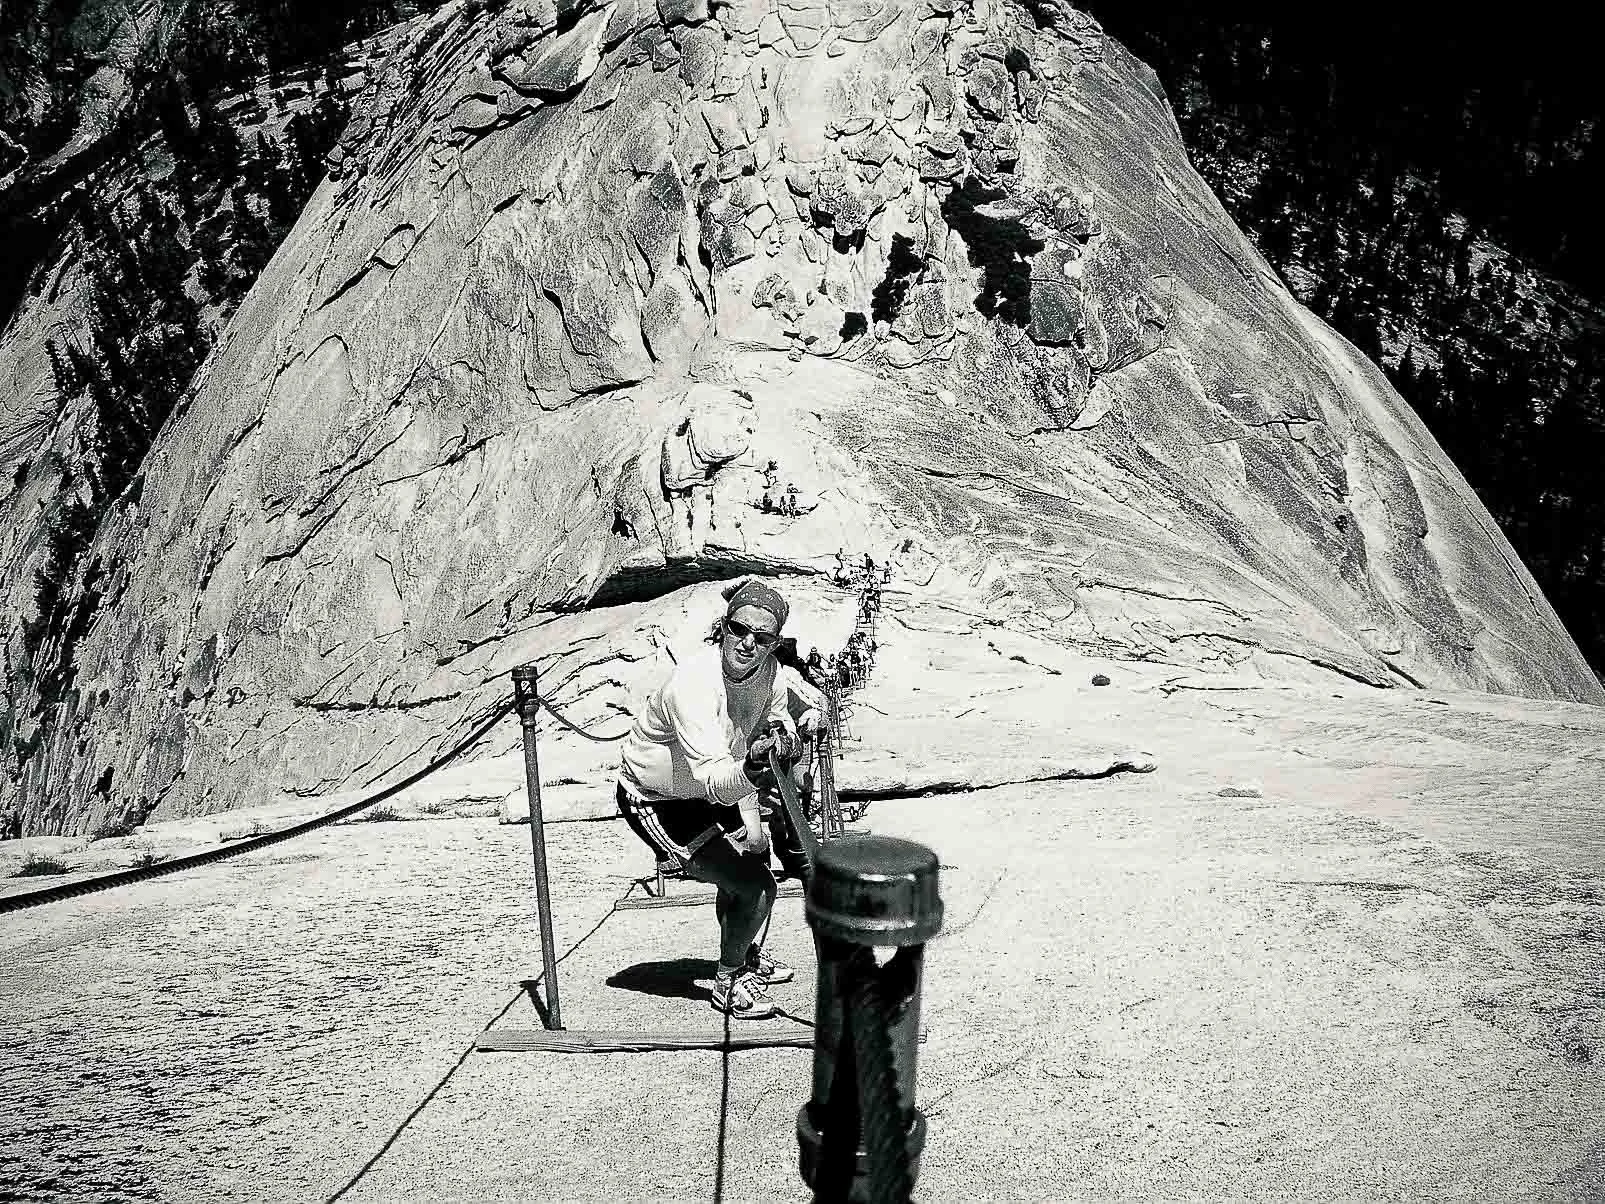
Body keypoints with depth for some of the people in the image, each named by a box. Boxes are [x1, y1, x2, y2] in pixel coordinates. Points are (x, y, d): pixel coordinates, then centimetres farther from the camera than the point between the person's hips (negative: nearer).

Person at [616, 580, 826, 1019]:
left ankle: (747, 955, 46)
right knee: (756, 887, -13)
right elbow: (715, 781, -44)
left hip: (708, 790, 8)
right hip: (654, 802, -8)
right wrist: (752, 768, -65)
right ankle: (728, 981, 11)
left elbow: (808, 698, 6)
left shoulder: (771, 673, -15)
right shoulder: (694, 683, -36)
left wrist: (811, 713, -18)